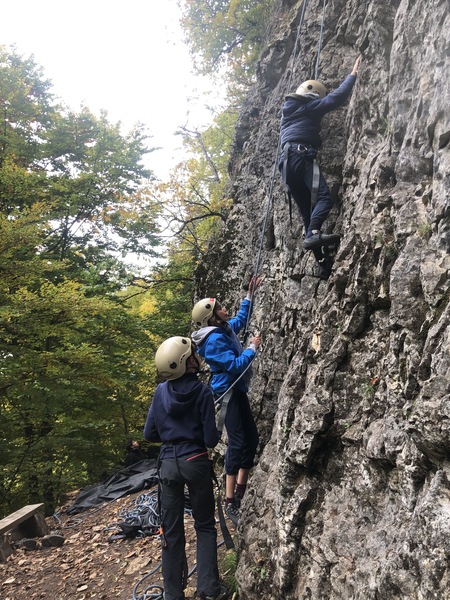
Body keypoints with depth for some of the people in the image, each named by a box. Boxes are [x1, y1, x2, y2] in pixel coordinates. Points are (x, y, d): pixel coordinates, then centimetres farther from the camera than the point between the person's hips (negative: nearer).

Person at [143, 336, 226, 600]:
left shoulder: (161, 391, -3)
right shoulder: (202, 391, -13)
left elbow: (150, 434, 4)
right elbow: (211, 440, -11)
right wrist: (216, 433, 10)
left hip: (169, 463, 3)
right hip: (196, 462, -3)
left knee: (172, 530, 12)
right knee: (205, 525, 15)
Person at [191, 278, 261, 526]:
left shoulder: (225, 329, 8)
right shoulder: (214, 339, -20)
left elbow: (241, 318, 29)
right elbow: (235, 365, -25)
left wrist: (250, 295, 26)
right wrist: (252, 348, -12)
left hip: (237, 391, 10)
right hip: (228, 393, -10)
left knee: (251, 438, 12)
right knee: (237, 443, -11)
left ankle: (240, 492, 22)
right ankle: (230, 504, -6)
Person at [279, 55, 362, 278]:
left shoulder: (288, 110, 31)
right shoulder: (308, 106, 8)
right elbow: (336, 97, -1)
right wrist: (353, 74, 9)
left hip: (286, 161, 8)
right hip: (301, 156, -7)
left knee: (307, 210, 3)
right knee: (323, 197, -22)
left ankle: (322, 262, -3)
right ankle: (313, 234, -48)